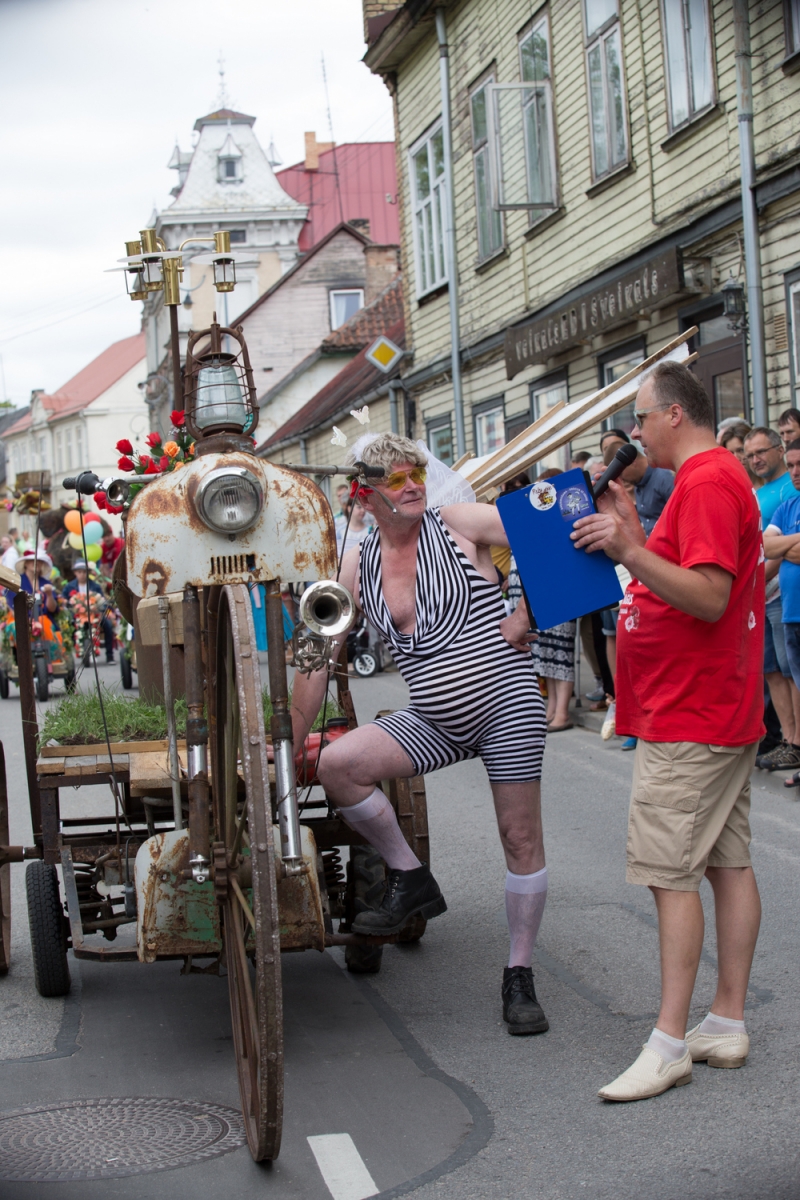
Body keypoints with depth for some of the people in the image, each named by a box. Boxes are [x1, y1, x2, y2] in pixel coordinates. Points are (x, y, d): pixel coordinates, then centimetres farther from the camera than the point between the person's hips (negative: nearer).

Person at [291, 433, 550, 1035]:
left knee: (522, 839, 0)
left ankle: (520, 976, 16)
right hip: (435, 722, 4)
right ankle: (411, 880, 3)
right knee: (338, 766, -15)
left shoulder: (457, 523, -6)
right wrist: (291, 743, 9)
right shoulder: (359, 566, 6)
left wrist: (527, 614, -13)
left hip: (508, 706, -4)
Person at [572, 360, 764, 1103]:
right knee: (728, 863, 10)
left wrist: (631, 553, -33)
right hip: (722, 713, 11)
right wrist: (631, 531, 15)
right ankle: (727, 1025, 16)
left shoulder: (706, 483, -16)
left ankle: (670, 1045, -6)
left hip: (687, 720, -11)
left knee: (672, 873, -9)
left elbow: (710, 597, -26)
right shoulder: (720, 476, 17)